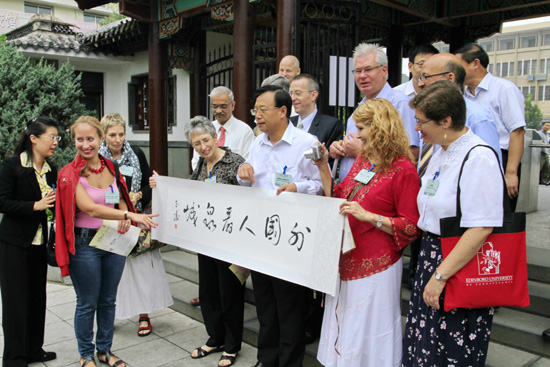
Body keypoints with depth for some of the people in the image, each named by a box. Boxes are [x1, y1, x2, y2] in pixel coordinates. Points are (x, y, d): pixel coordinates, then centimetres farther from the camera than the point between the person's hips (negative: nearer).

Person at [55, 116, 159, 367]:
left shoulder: (110, 167, 5)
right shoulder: (70, 174, -12)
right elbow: (89, 208, -24)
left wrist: (124, 219, -8)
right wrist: (130, 215, -34)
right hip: (85, 243, -5)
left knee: (108, 300, 16)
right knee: (87, 304, 8)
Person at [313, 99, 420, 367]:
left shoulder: (403, 169, -11)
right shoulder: (361, 160, 12)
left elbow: (411, 227, -12)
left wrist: (368, 216, -21)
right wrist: (323, 168, 7)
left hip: (376, 268, -7)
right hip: (346, 261, 7)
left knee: (369, 338, 4)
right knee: (341, 336, 16)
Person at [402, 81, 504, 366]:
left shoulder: (478, 158, -17)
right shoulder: (439, 155, 12)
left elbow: (481, 229, -23)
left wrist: (440, 276, -21)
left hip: (462, 267, -8)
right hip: (431, 256, 8)